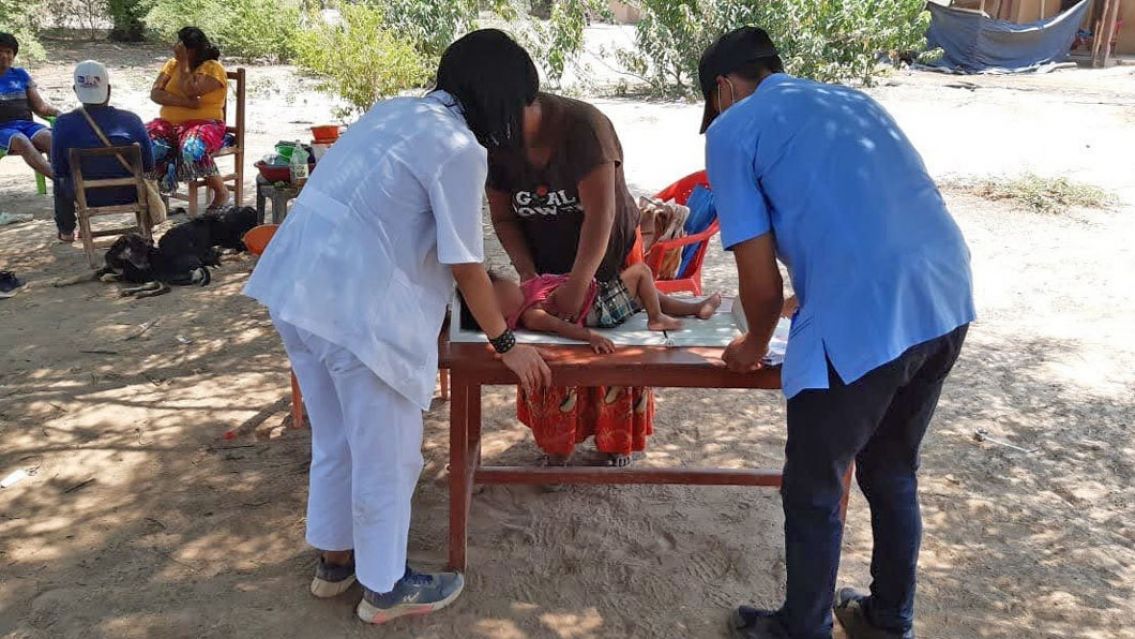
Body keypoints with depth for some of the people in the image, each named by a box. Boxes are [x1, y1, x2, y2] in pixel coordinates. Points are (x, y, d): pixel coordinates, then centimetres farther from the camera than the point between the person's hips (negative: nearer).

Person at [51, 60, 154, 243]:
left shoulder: (64, 123, -13)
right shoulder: (131, 120, -12)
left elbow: (59, 169, -5)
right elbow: (148, 165, -7)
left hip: (86, 196, 0)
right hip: (128, 195, 0)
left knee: (60, 181, 35)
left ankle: (66, 231, 49)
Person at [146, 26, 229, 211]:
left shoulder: (212, 68, -4)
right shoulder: (172, 64, 13)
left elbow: (190, 91, -19)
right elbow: (155, 93, 0)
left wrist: (184, 63, -10)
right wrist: (184, 102, -15)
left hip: (204, 124, -5)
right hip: (169, 124, 5)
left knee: (192, 148, -38)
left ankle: (221, 192, -16)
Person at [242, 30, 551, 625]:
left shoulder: (393, 110, 15)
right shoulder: (459, 148, -12)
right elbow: (465, 263, -9)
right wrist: (506, 343, 4)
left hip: (298, 287, 9)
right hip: (357, 307, -9)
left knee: (335, 440, 24)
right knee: (386, 455, 9)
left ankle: (334, 560, 40)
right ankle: (384, 588, 26)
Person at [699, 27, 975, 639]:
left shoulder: (732, 128, 5)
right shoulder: (853, 98, 25)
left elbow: (760, 278, 1)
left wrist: (755, 344, 21)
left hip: (864, 320, -7)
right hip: (948, 300, 7)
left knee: (813, 492, 15)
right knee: (892, 474, 26)